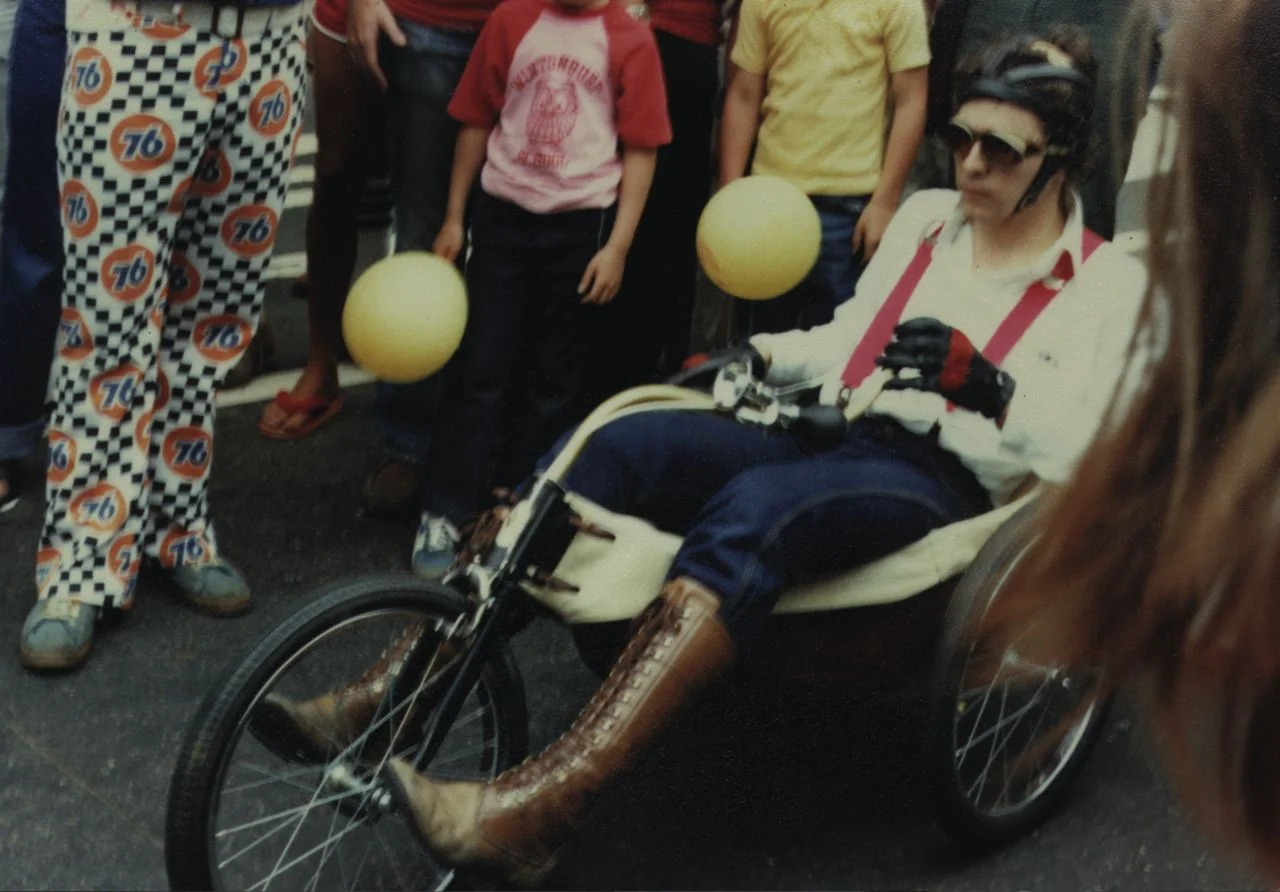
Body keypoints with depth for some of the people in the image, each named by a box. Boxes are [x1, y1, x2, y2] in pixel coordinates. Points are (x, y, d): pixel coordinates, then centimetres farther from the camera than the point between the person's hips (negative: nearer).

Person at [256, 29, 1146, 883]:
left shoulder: (1109, 282, 4)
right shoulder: (925, 218, 20)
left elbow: (1083, 452, -7)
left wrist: (984, 387, -23)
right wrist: (762, 356, 12)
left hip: (940, 484, -6)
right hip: (826, 435, 6)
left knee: (752, 508, -39)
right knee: (620, 446, -22)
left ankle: (549, 800, -52)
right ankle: (390, 696, -27)